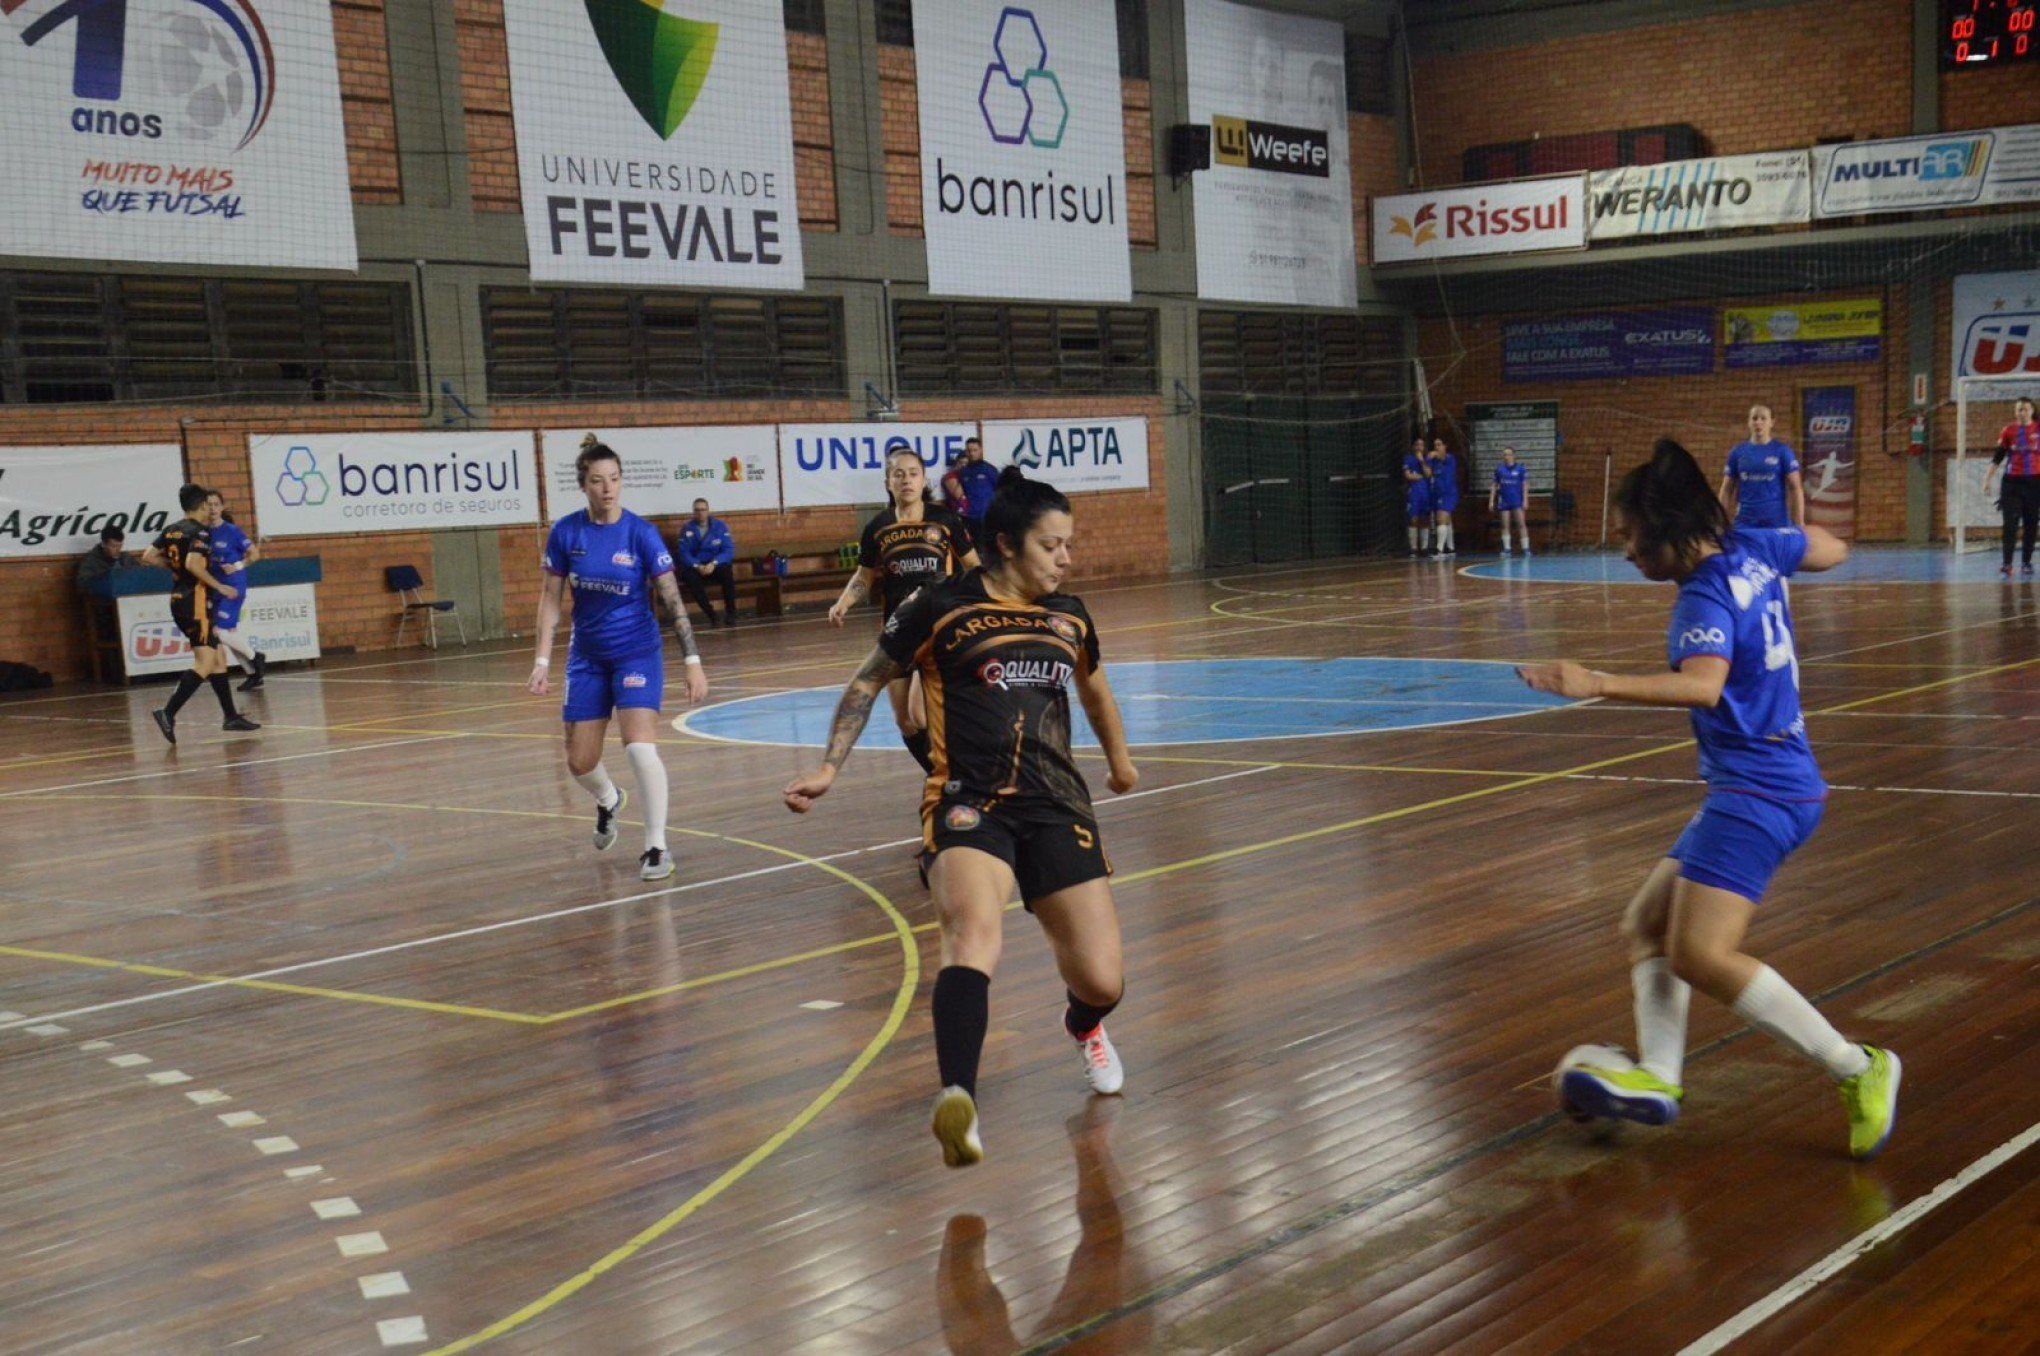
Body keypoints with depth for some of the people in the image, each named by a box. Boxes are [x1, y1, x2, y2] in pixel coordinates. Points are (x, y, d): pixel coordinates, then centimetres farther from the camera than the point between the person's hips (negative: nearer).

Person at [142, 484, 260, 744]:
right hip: (195, 602, -9)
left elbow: (148, 557, 10)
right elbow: (193, 564, -25)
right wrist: (220, 587, -17)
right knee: (206, 662, -13)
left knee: (218, 658, 14)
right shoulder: (200, 532, -11)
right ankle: (168, 713, -24)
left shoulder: (171, 530, 12)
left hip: (179, 600, 9)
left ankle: (231, 716, 17)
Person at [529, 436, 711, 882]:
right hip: (587, 657, 3)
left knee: (640, 747, -21)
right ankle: (609, 800, 43)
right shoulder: (565, 532, -7)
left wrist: (693, 662, -18)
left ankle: (656, 846, -6)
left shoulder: (641, 533, -13)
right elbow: (550, 598, 1)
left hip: (638, 652, -3)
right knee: (580, 763, 7)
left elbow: (672, 599, -13)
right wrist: (542, 661, -5)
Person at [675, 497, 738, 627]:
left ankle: (730, 612, -20)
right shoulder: (686, 528, -3)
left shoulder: (720, 526, -2)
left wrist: (713, 563, -24)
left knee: (727, 571, -33)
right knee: (690, 576, -34)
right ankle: (710, 614, -26)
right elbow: (684, 553, -9)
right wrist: (697, 566, -27)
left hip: (716, 565, 0)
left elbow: (729, 550, -8)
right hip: (695, 566, 0)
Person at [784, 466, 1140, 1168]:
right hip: (970, 802, -4)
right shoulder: (940, 609, -1)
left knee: (1102, 984, -1)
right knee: (975, 930, -35)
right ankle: (958, 1101, -49)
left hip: (1058, 806, 4)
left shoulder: (1069, 617, 13)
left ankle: (1083, 1027, 38)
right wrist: (829, 767, 3)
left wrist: (1118, 757, 47)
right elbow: (866, 685, 11)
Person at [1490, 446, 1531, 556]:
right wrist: (1491, 501, 6)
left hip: (1517, 501, -3)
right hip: (1504, 501, 3)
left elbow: (1525, 485, -2)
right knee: (1505, 525, 2)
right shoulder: (1499, 469, 6)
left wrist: (1525, 500, -9)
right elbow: (1494, 486, 11)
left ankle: (1526, 548, -3)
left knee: (1521, 524, -5)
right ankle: (1506, 549, 6)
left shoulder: (1521, 468, -2)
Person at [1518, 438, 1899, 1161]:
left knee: (1702, 955, -19)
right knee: (1646, 925, 9)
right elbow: (1831, 550, 25)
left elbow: (1703, 685, -37)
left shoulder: (1706, 597, -18)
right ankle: (1658, 1076, -3)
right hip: (1754, 784, 11)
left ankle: (1857, 1069, -9)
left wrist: (1599, 685, -44)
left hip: (1758, 790, -11)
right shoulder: (1751, 547, 7)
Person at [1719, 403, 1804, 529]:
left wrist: (1799, 524, -9)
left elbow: (1795, 488, -2)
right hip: (1745, 523, 2)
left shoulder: (1782, 451, 1)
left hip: (1777, 522, -2)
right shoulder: (1737, 452, 8)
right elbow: (1727, 489, 11)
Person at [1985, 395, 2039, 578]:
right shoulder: (2009, 430, 2)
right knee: (2010, 523, -8)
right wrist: (1987, 480, -1)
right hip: (2012, 481, -1)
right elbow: (1997, 457, 4)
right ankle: (2007, 564, -12)